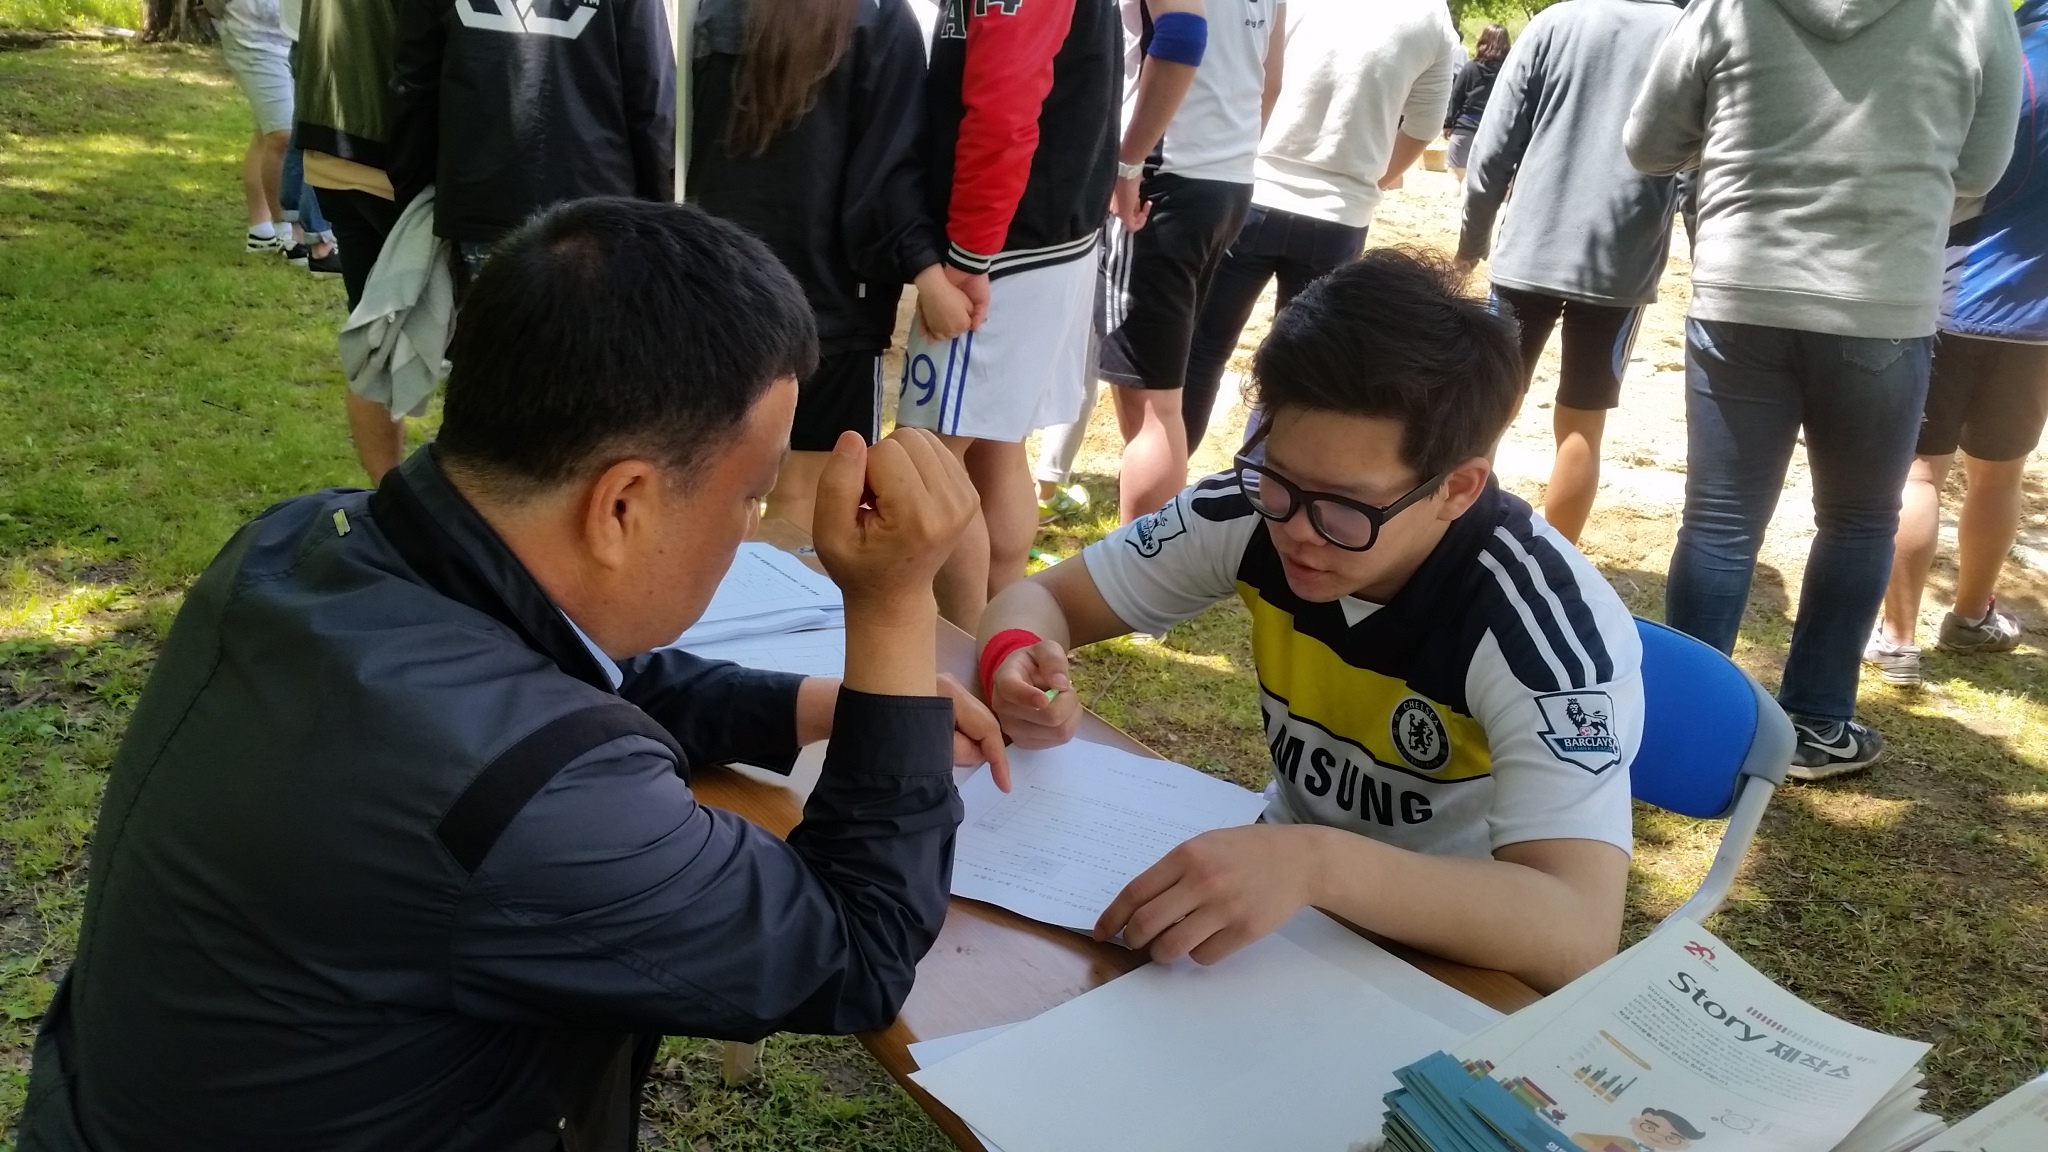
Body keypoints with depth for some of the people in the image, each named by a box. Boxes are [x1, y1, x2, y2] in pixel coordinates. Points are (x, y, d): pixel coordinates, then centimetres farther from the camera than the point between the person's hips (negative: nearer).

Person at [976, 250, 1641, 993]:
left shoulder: (1549, 626, -25)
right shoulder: (1258, 506, -13)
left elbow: (1578, 931, -35)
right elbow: (1043, 599, -3)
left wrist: (1317, 864, -47)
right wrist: (1016, 659, -25)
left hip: (1458, 967, -4)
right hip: (1289, 901, 4)